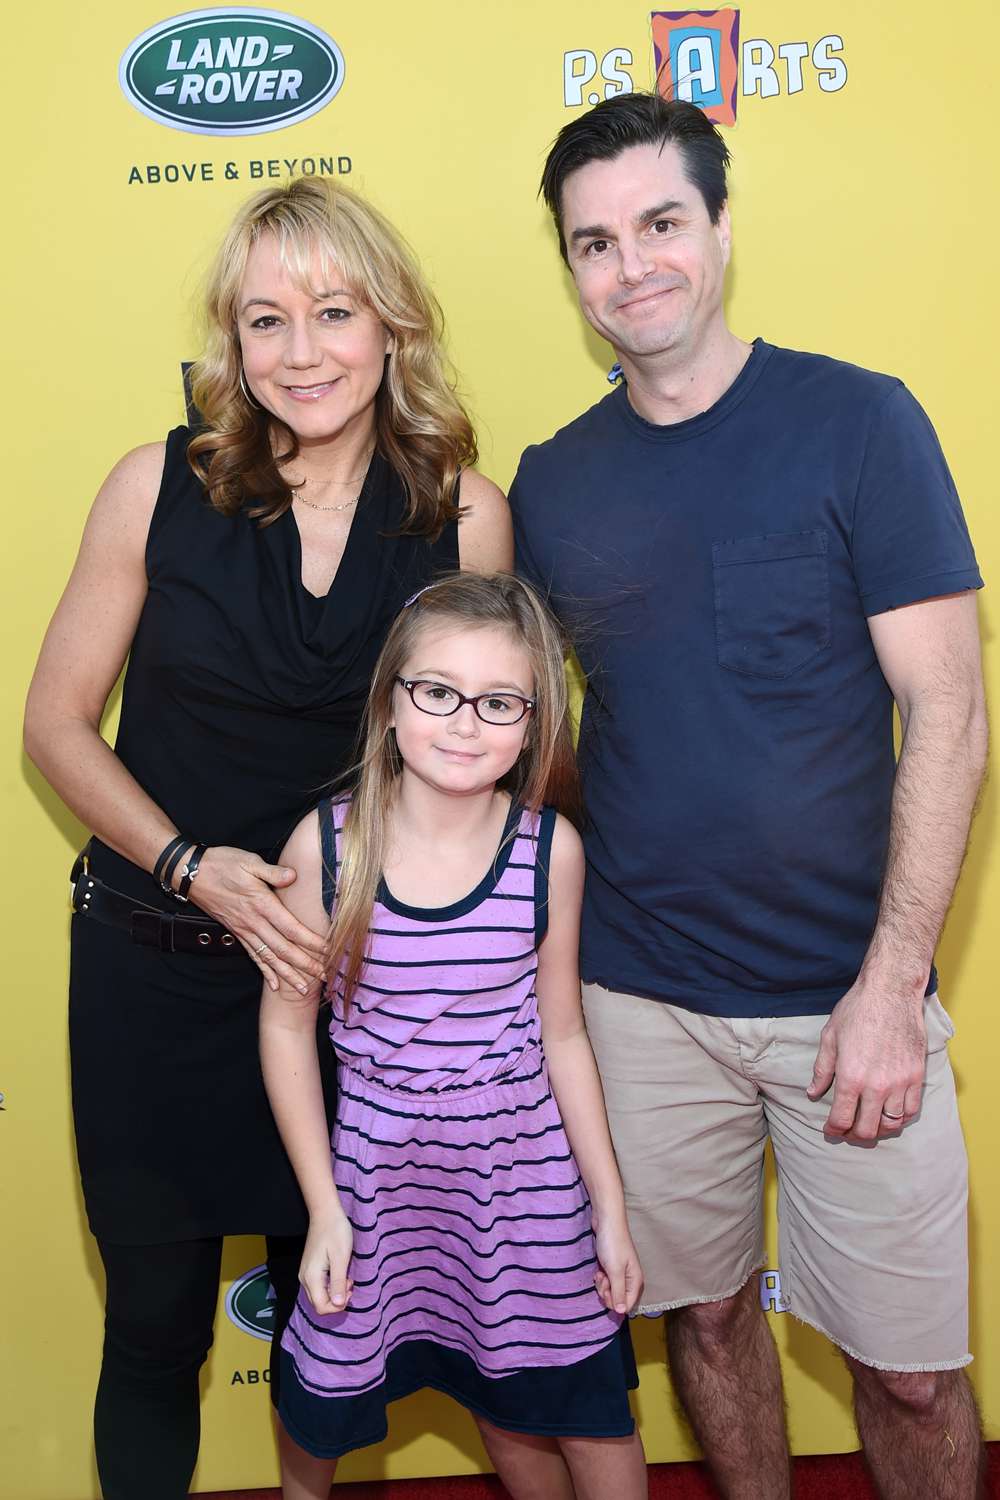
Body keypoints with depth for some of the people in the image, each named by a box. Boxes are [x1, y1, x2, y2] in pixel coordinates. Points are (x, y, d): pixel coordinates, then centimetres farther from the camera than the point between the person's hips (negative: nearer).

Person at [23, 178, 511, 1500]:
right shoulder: (161, 488, -9)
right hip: (156, 968, 0)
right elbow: (57, 724, -2)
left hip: (356, 972, 1)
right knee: (155, 1317, 13)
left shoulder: (468, 516, -8)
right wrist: (191, 867, -15)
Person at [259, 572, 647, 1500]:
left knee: (585, 1410, 9)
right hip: (377, 1169, 0)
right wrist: (323, 1210, -4)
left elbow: (562, 1034, -1)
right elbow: (287, 1022, -4)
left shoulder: (550, 848, -10)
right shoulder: (326, 842, -13)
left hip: (525, 1171, 0)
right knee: (325, 1414, 16)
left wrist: (610, 1209, 3)